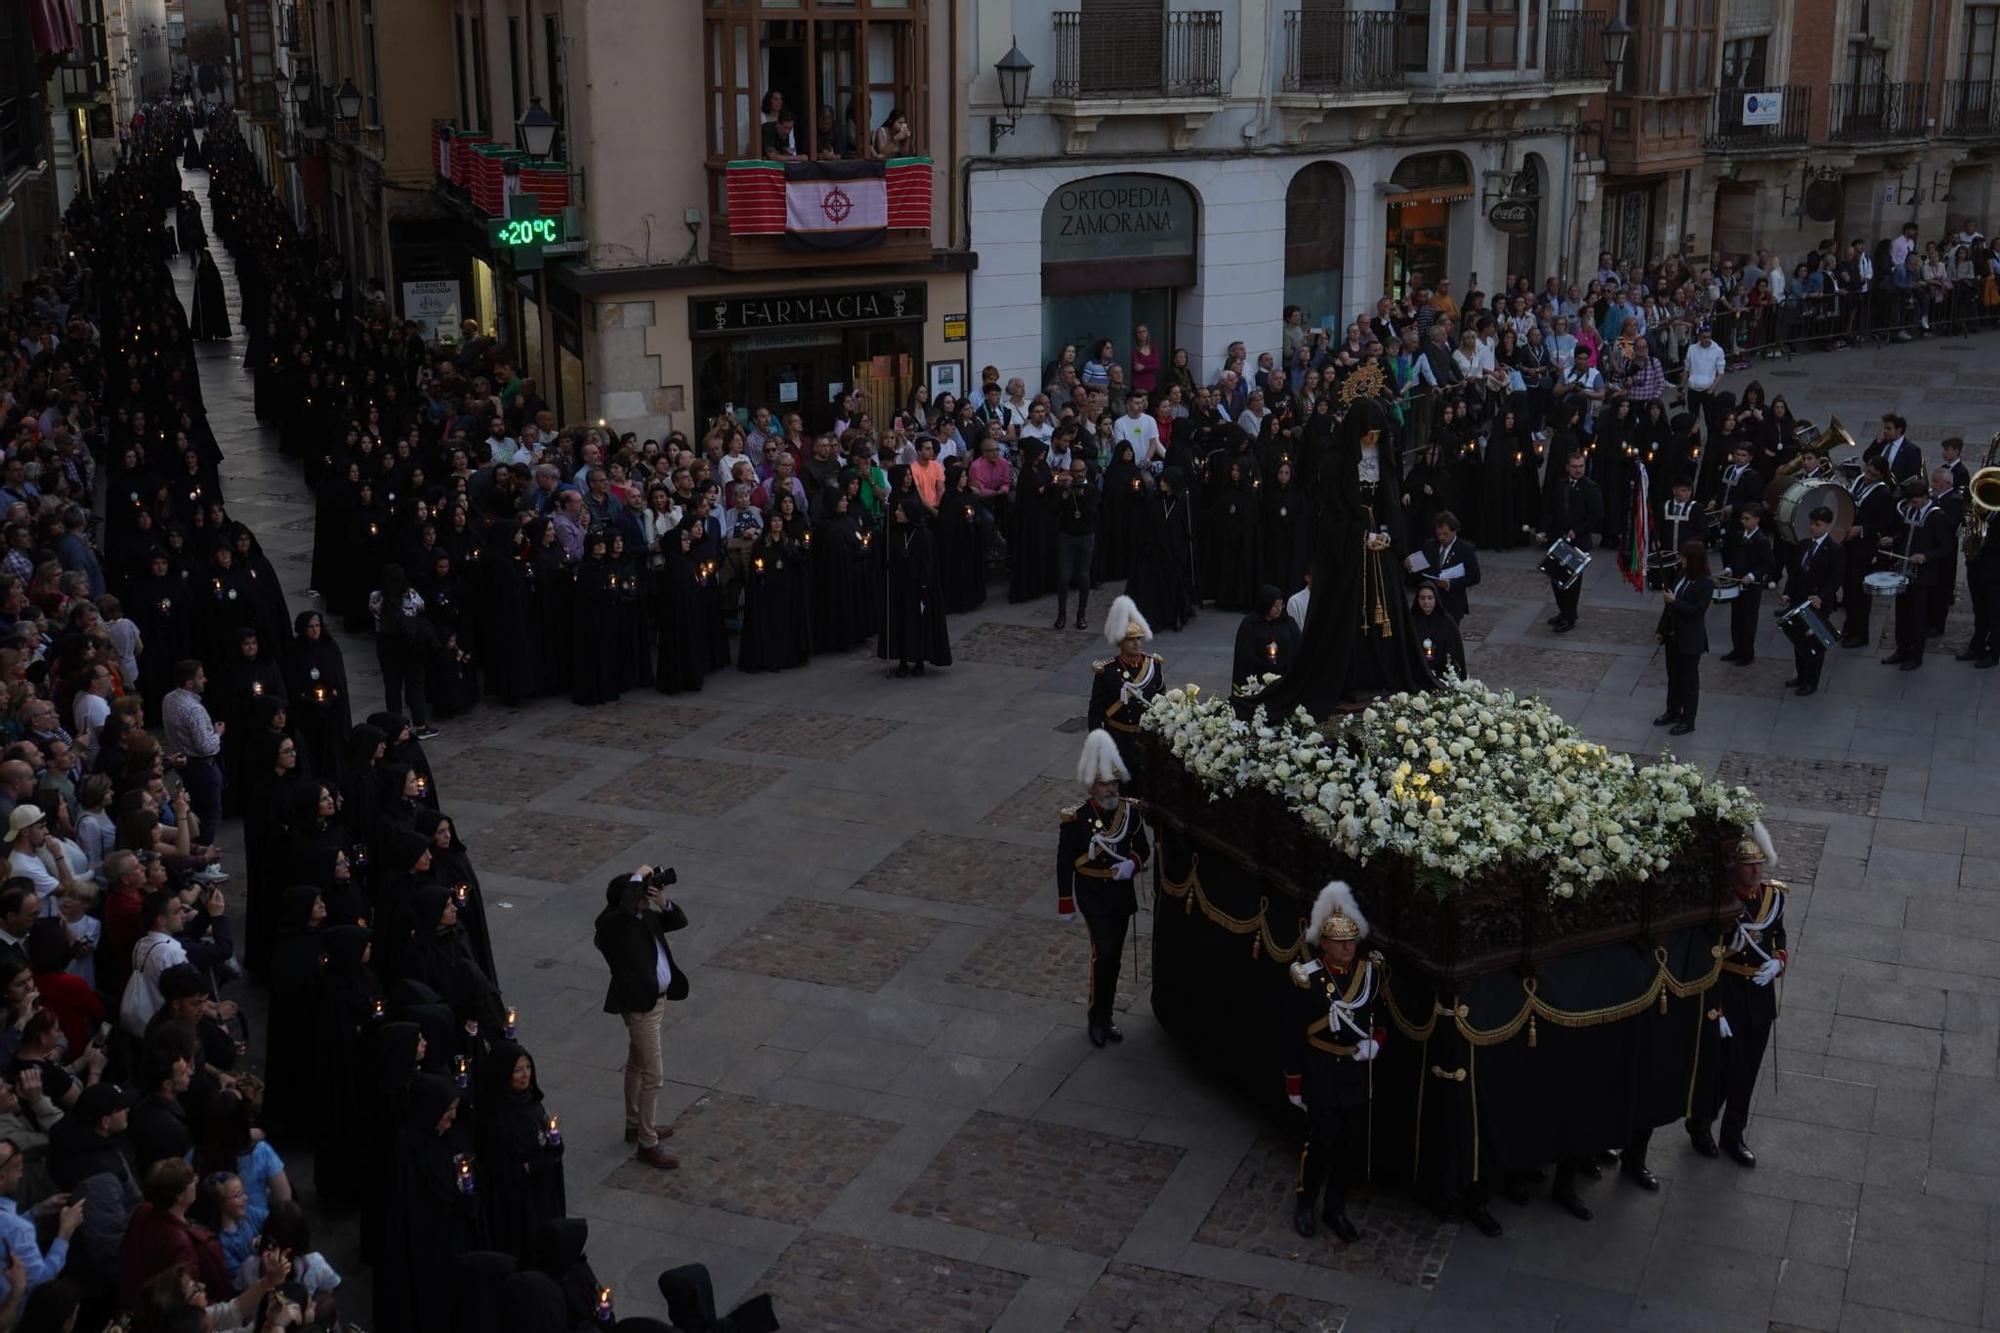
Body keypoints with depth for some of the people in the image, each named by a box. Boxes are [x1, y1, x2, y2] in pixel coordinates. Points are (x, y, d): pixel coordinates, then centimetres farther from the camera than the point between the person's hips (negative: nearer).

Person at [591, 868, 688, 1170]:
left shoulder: (646, 916, 2)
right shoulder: (612, 924, -23)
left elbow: (680, 921, 9)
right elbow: (626, 909, -45)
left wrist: (663, 902, -10)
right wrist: (639, 876, -31)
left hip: (656, 998, 10)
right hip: (640, 1006, -9)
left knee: (637, 1065, 24)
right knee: (653, 1075, -5)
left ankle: (635, 1125, 40)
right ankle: (647, 1144, 4)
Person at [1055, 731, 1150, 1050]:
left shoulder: (1130, 811, -4)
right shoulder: (1075, 819, -15)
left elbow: (1144, 848, 8)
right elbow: (1064, 863, -7)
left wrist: (1132, 864, -14)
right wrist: (1065, 904, -4)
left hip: (1122, 893, 4)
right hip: (1092, 895, -4)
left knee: (1113, 957, 13)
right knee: (1104, 952, -16)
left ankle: (1104, 1019, 27)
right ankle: (1096, 1019, -1)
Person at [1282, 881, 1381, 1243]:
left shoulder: (1371, 972, -3)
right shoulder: (1308, 979, -14)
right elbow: (1293, 1034, -9)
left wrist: (1376, 1041, -8)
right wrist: (1294, 1084, -6)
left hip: (1359, 1069, 4)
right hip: (1321, 1072, -4)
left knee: (1353, 1142, 10)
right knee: (1323, 1141, -2)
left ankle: (1336, 1209, 27)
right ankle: (1304, 1204, 21)